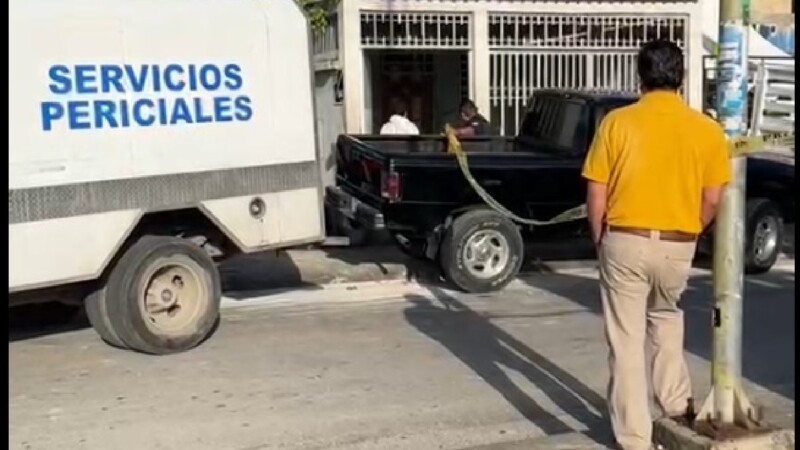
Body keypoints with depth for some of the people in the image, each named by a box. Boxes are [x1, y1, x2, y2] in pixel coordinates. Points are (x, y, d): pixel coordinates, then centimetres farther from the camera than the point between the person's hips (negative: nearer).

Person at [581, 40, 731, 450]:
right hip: (677, 247, 3)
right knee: (666, 318, 30)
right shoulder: (706, 129, -2)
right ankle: (676, 404, 35)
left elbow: (596, 197, -5)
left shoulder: (617, 123, -7)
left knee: (626, 342, 7)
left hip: (625, 242, -2)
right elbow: (712, 200, 2)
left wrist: (600, 241, 10)